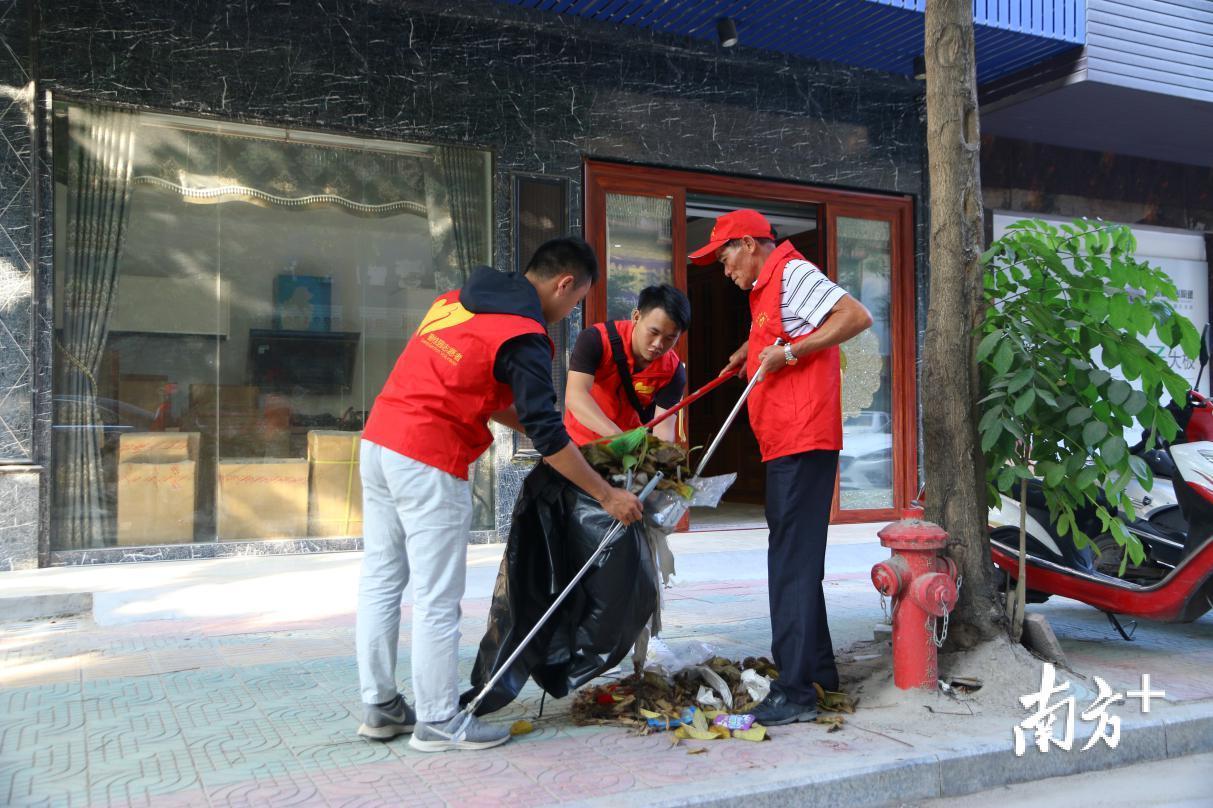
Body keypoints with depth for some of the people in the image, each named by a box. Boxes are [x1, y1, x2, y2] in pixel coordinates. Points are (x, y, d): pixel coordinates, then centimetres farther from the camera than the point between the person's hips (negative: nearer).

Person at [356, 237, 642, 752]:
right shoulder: (524, 338, -11)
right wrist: (607, 496, -3)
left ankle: (380, 708, 25)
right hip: (429, 463, -9)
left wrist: (525, 421, 22)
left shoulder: (456, 301, 14)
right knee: (437, 600, 1)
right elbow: (548, 437, -12)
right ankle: (439, 723, 13)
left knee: (380, 580, 14)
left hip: (378, 439, 9)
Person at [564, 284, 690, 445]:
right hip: (581, 443, -2)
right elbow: (575, 396, -35)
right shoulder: (596, 339, -23)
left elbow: (663, 429, -22)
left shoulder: (673, 371, -16)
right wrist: (618, 437, -49)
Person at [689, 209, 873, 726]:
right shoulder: (767, 287, 20)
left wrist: (788, 353, -21)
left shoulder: (793, 273, -9)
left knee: (793, 561, -11)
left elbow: (857, 316, -20)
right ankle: (819, 668, 27)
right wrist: (748, 352, 23)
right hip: (784, 444, 11)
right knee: (795, 557, 16)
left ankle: (795, 692, -7)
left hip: (802, 441, -11)